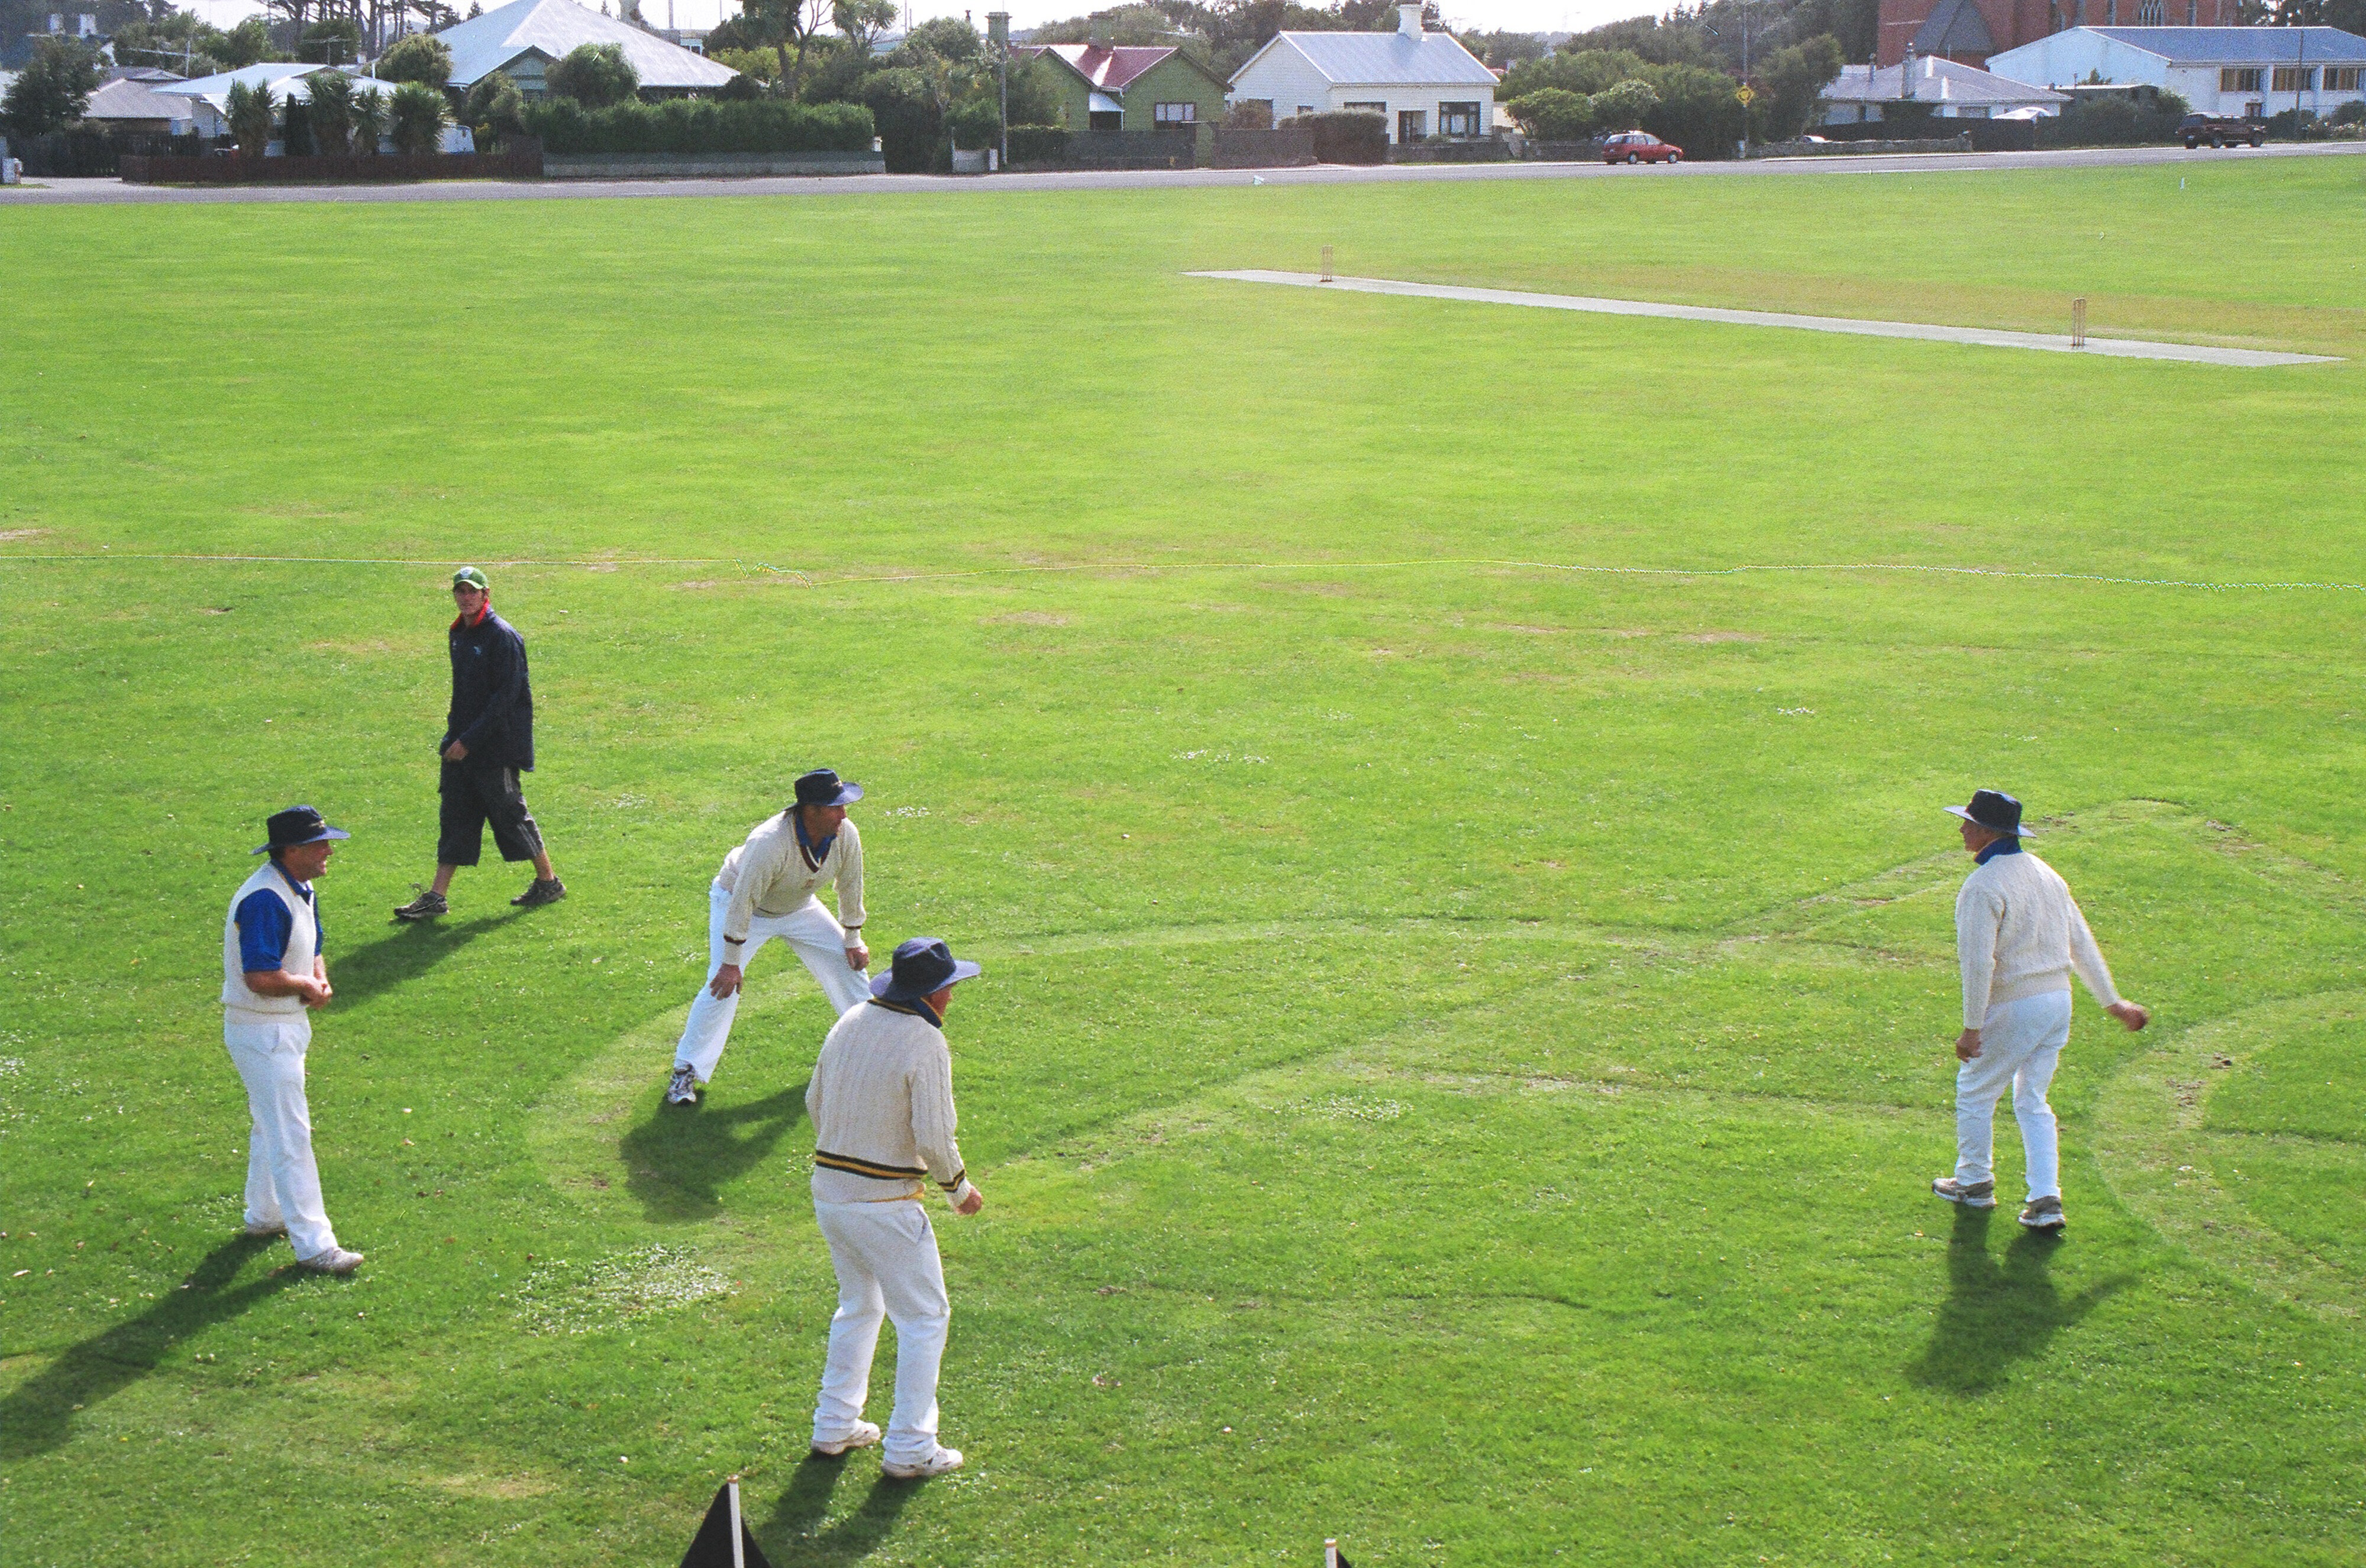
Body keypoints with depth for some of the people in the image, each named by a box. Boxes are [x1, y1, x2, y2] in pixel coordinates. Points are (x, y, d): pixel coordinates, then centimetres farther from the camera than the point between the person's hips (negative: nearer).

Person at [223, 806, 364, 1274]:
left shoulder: (301, 892, 7)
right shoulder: (265, 901, -26)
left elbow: (313, 951, 19)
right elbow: (260, 977, -32)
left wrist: (320, 980, -3)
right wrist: (306, 986, -15)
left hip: (286, 1026, 11)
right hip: (263, 1032, -11)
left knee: (272, 1125, 24)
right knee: (290, 1135, -8)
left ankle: (264, 1215, 40)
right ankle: (313, 1244, -6)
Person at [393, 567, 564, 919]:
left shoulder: (502, 636, -14)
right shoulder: (460, 635, 12)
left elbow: (506, 695, -18)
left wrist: (469, 739, -20)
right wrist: (454, 734, 13)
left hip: (496, 746, -8)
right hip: (463, 742, 8)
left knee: (510, 812, 1)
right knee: (454, 815, 5)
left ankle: (549, 881, 17)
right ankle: (437, 898, 5)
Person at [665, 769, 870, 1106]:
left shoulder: (846, 835, -24)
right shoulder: (770, 843, -41)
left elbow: (850, 886, -4)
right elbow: (743, 903, -33)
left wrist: (853, 940, 4)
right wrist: (732, 962, -29)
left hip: (798, 907, 6)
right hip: (735, 899, -6)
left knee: (849, 962, 5)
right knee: (723, 984, -18)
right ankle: (687, 1070, -6)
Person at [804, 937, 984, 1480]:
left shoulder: (850, 1023, 6)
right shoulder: (926, 1043, -17)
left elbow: (814, 1103, 15)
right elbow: (934, 1138, -19)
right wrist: (959, 1189, -2)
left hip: (827, 1188, 8)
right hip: (885, 1203, -8)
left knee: (859, 1306, 25)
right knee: (924, 1317, 5)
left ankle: (834, 1426, 29)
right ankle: (909, 1449, 6)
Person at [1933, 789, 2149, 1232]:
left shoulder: (1983, 885, -17)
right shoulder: (2045, 873, 8)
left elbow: (1978, 962, -23)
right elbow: (2081, 943, 12)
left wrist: (1972, 1027, -20)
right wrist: (2112, 1001, 17)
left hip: (2011, 1008, -7)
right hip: (2058, 1000, 7)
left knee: (1975, 1092, 14)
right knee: (2033, 1102, 15)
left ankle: (1974, 1183, 26)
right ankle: (2046, 1200, 7)